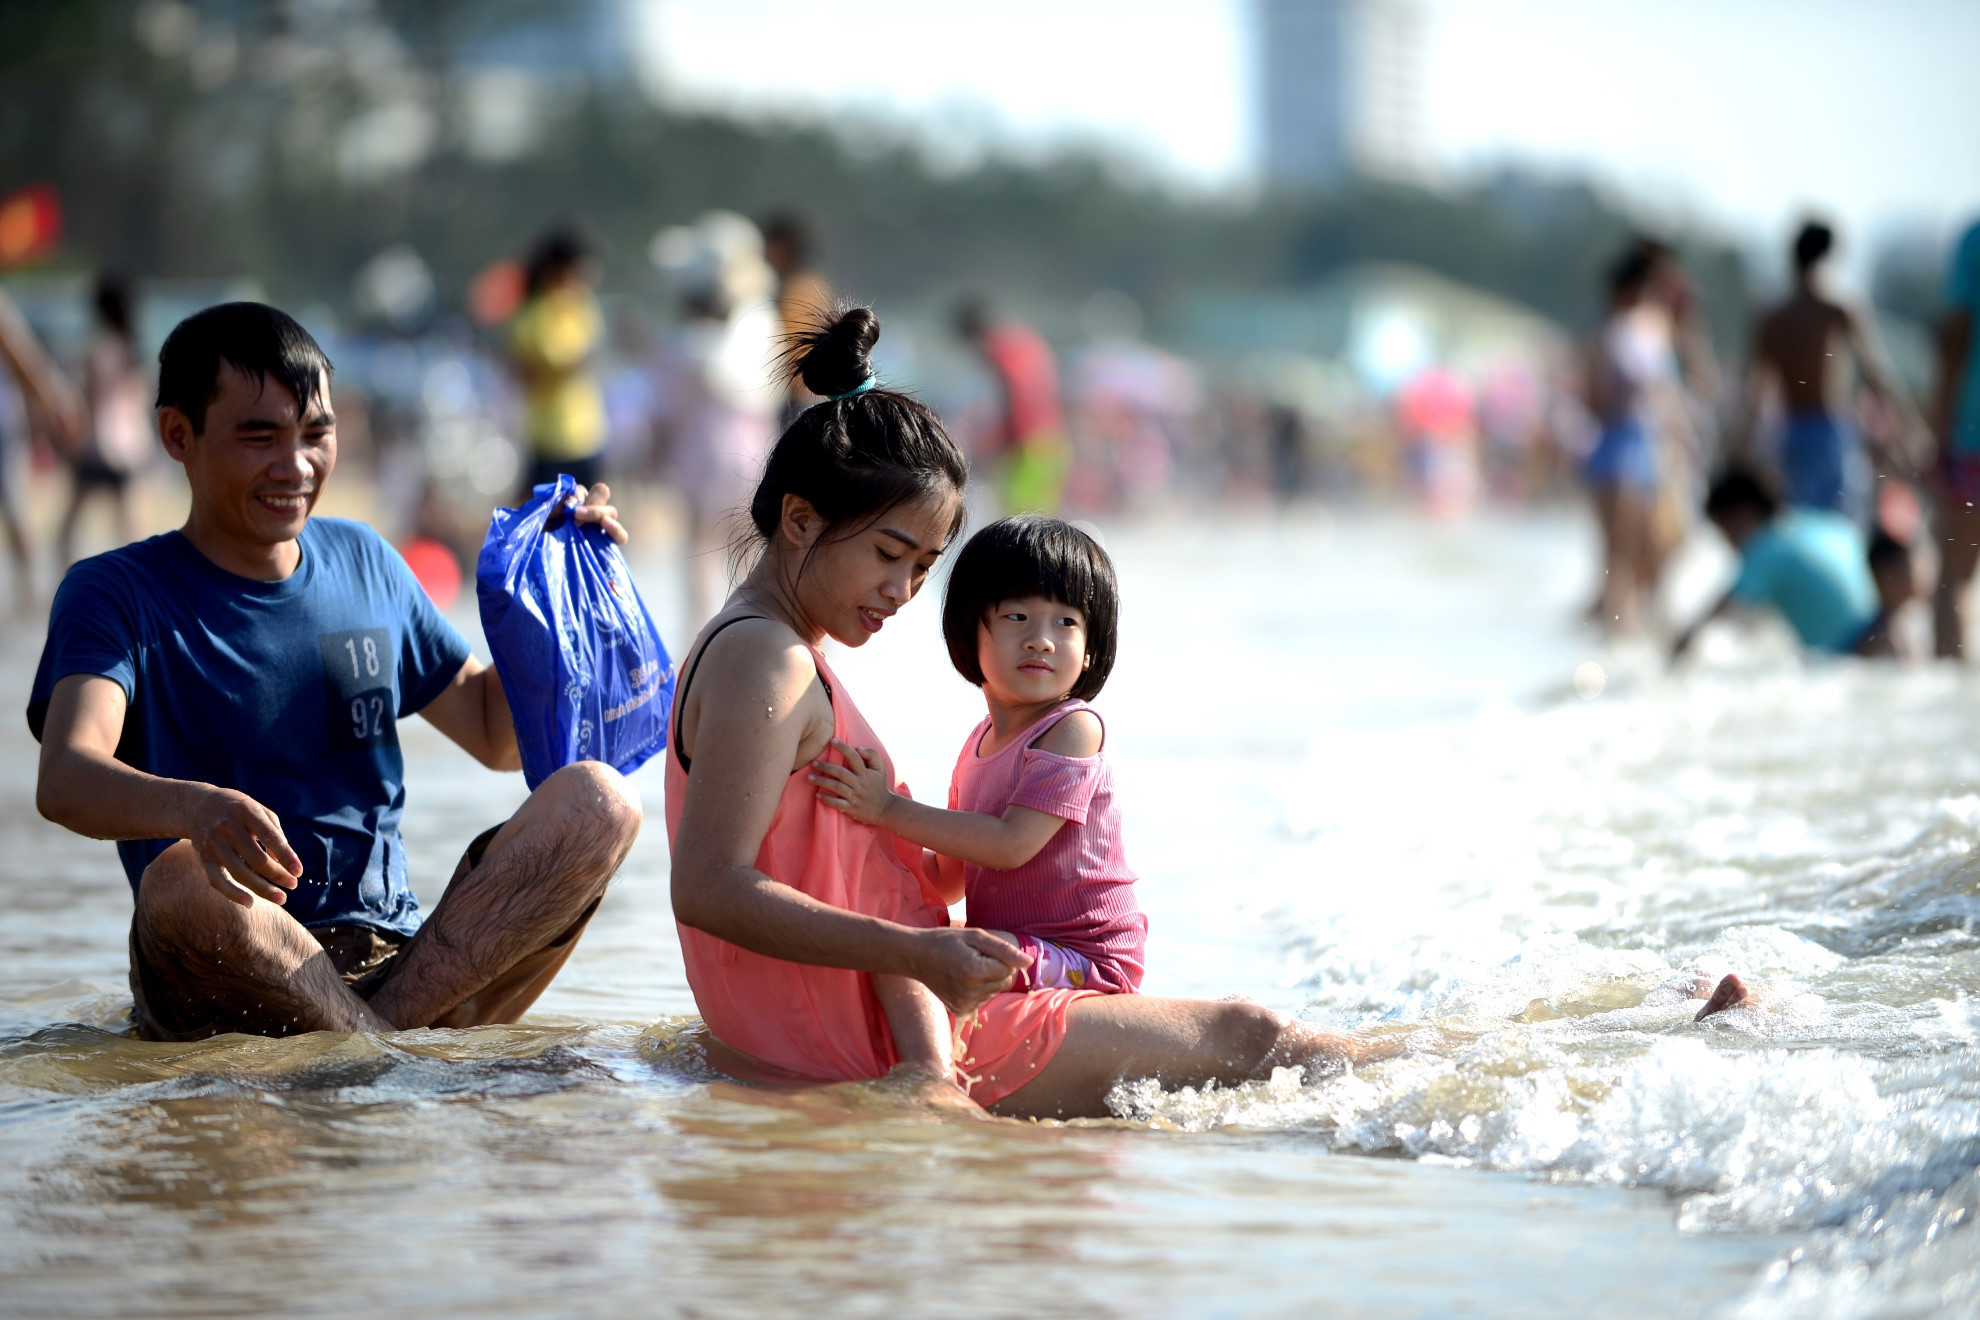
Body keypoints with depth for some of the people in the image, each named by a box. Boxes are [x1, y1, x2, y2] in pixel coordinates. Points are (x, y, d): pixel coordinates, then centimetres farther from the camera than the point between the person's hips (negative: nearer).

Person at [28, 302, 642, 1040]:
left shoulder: (363, 564, 17)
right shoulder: (118, 593, 0)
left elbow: (497, 734, 29)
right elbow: (64, 781, -21)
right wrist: (196, 808, -43)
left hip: (401, 958, 5)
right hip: (225, 995, -5)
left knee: (598, 803, -17)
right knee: (184, 878, -38)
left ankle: (393, 1022, -28)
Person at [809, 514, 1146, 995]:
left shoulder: (1074, 728, -13)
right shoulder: (981, 740, 13)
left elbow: (1011, 844, -23)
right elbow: (949, 880, 17)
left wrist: (889, 810, -21)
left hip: (1087, 964, -9)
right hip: (1013, 947, 9)